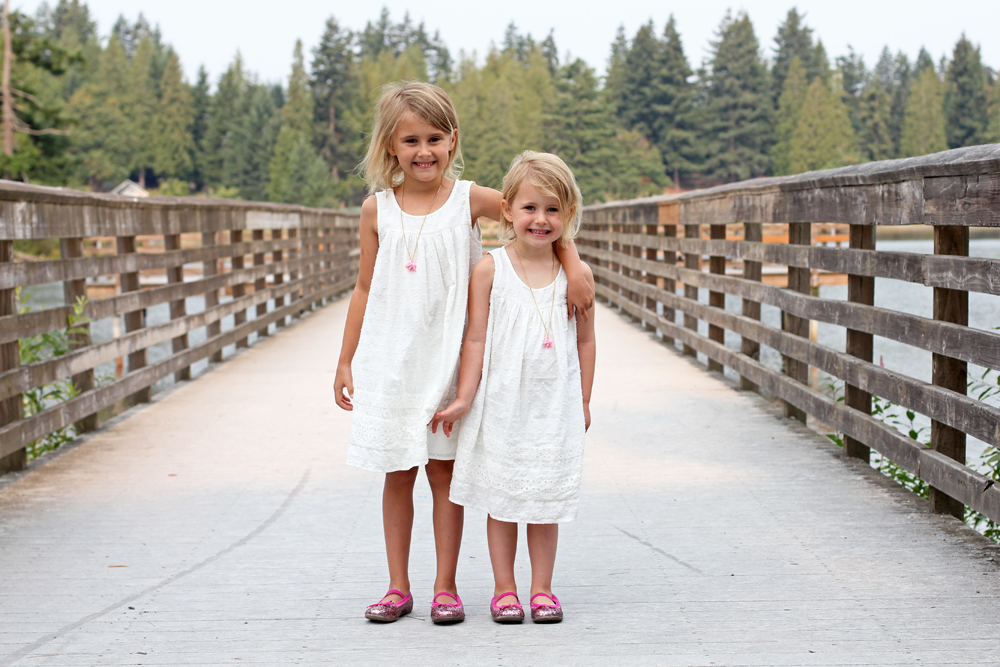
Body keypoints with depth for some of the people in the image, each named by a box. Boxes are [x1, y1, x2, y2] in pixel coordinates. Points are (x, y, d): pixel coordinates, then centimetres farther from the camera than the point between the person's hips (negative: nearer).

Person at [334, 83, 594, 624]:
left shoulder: (469, 199, -3)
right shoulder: (377, 209, 2)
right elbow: (365, 287, 8)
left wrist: (575, 267, -12)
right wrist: (345, 360, 9)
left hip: (446, 360, -1)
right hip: (389, 360, 1)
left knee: (444, 471, 4)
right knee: (397, 473, 7)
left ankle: (446, 587, 14)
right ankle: (398, 588, 17)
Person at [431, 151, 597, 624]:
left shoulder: (577, 275, 0)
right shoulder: (489, 270, -5)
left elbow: (584, 340, 8)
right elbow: (476, 339, -2)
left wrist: (583, 402, 10)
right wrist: (464, 399, -4)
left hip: (554, 405, 1)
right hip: (501, 403, -1)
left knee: (546, 500, 8)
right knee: (500, 498, 6)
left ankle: (542, 588, 19)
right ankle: (504, 589, 17)